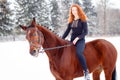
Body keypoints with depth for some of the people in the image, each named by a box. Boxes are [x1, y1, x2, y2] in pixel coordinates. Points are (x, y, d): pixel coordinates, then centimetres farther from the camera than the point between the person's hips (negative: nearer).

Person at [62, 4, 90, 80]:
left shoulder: (83, 20, -3)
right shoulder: (71, 21, 12)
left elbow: (85, 32, -8)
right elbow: (67, 31, 15)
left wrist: (77, 38, -20)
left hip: (80, 40, -7)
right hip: (72, 40, 7)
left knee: (79, 53, -33)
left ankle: (86, 71, -23)